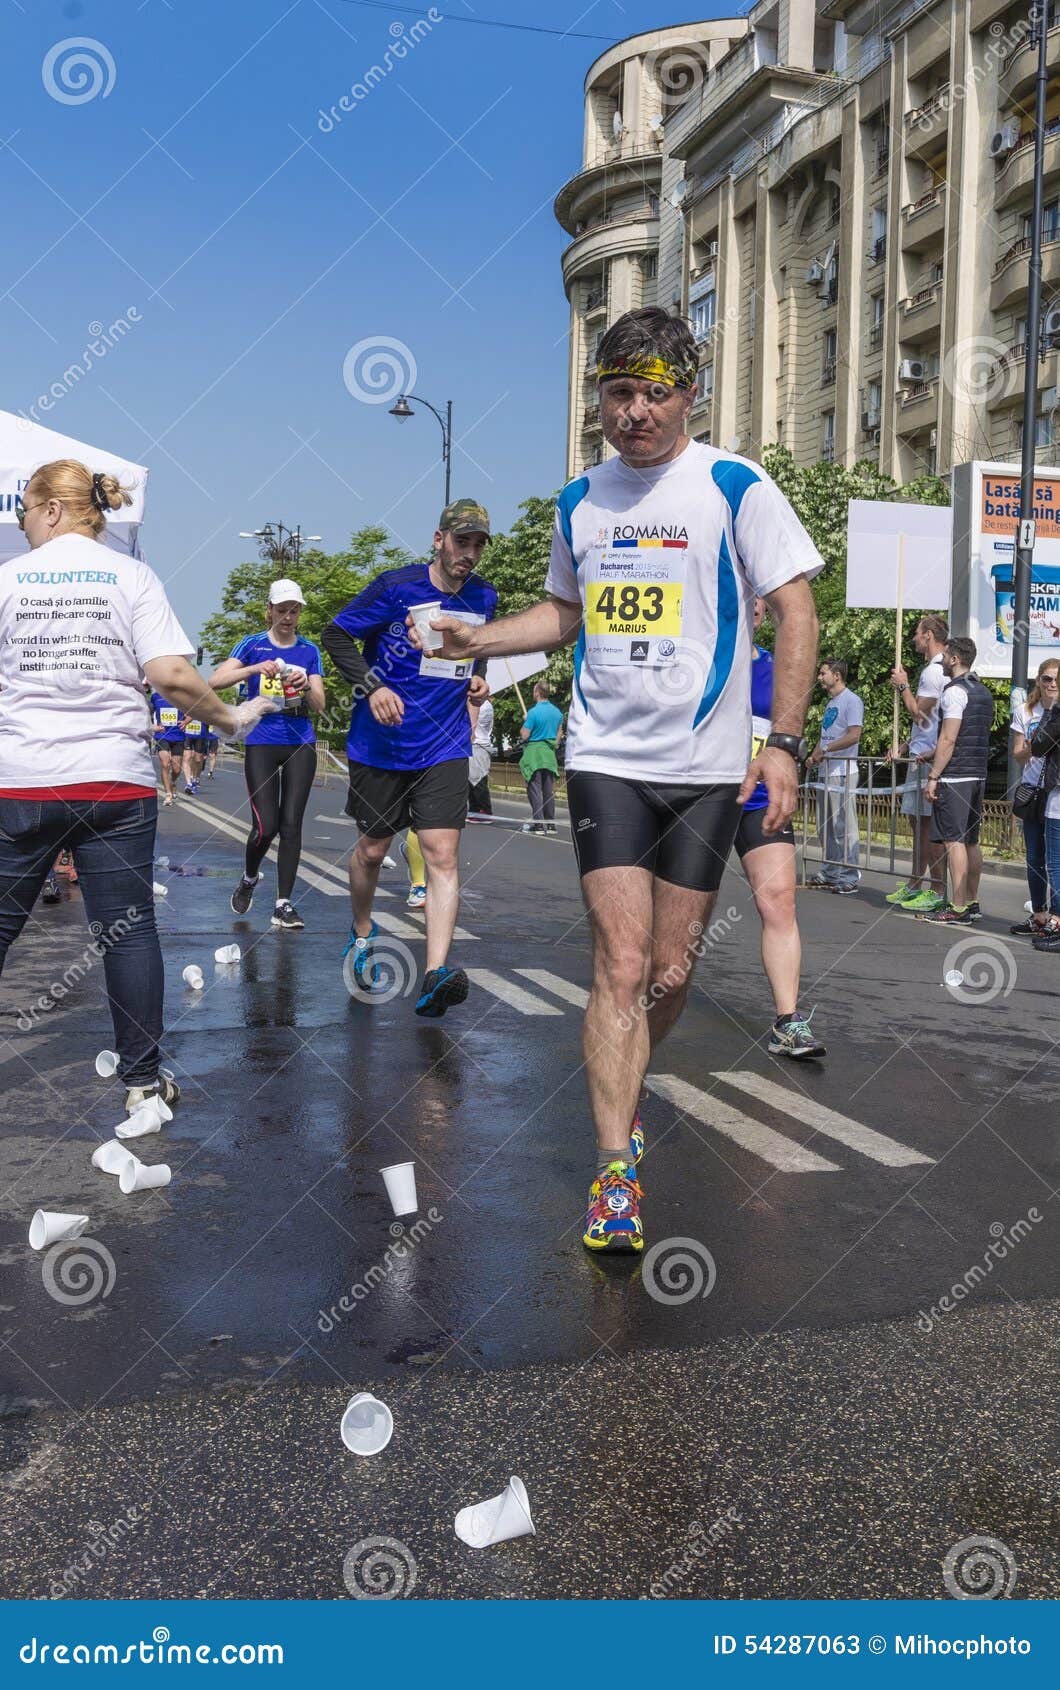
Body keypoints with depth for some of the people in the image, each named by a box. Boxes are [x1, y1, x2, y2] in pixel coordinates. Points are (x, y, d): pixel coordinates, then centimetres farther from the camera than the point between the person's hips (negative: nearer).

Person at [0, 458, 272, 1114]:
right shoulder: (132, 575, 1)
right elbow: (171, 675, -10)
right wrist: (232, 718, 4)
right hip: (115, 781, -1)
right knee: (128, 929, 4)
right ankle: (143, 1079, 10)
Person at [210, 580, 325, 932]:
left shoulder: (309, 651, 9)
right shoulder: (252, 645, 2)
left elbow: (319, 705, 4)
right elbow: (215, 680, -11)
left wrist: (306, 687, -17)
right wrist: (255, 669, -24)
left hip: (300, 744, 2)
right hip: (261, 742, -2)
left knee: (291, 824, -3)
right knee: (266, 825, -10)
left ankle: (283, 904, 3)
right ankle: (249, 878, 21)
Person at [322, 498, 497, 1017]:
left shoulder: (484, 597, 4)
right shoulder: (396, 586, -10)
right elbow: (336, 634, -6)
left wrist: (477, 678, 4)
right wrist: (373, 685, -19)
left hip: (445, 746, 2)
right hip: (381, 743, -2)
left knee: (442, 855, -11)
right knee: (372, 848, 12)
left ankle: (435, 978, -16)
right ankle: (361, 934, 41)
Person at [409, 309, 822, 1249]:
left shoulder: (736, 489, -3)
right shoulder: (579, 501, 9)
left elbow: (795, 613, -2)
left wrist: (784, 742, -11)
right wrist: (477, 639, 7)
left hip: (708, 767, -1)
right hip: (607, 759, 1)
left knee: (671, 972, 6)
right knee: (622, 964, -8)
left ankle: (621, 1088, 36)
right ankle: (615, 1169, 0)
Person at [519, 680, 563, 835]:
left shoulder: (534, 712, -15)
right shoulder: (557, 712, 6)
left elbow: (524, 735, -14)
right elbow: (559, 733, 14)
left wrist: (525, 721, 2)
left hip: (534, 751, -6)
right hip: (550, 753, 6)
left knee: (534, 789, -3)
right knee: (549, 790, 10)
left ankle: (538, 824, -7)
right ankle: (550, 823, 12)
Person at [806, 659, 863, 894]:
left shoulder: (851, 701, -9)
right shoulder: (831, 702, 21)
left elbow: (854, 735, -17)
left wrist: (825, 749, -16)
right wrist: (813, 756, 7)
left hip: (842, 773, -10)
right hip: (826, 771, 10)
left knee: (844, 827, -8)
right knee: (825, 828, 13)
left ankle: (849, 878, -5)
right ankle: (829, 874, 20)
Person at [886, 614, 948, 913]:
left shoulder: (933, 671, -13)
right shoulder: (940, 669, 20)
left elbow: (919, 714, -15)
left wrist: (903, 686, -3)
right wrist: (904, 748, 21)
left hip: (927, 758, -11)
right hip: (922, 755, 11)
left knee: (929, 823, -9)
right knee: (917, 820, 15)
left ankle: (937, 891, -6)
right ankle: (915, 884, 23)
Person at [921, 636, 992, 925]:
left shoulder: (955, 690, -12)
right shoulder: (982, 692, 18)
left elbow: (948, 739, -18)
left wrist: (933, 776, -15)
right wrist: (932, 755, 27)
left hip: (955, 776, -9)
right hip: (978, 774, 9)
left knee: (954, 840, -8)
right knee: (970, 841, 12)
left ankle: (958, 909, -9)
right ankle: (972, 903, 17)